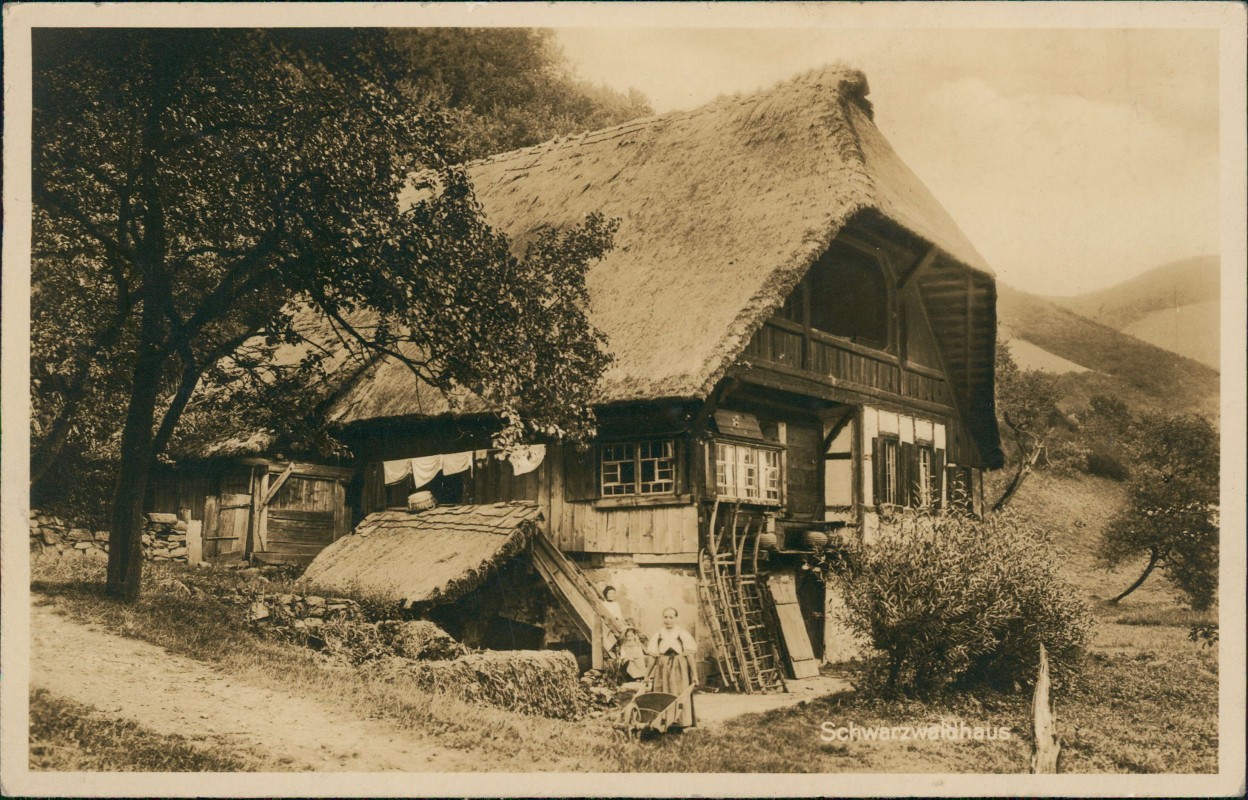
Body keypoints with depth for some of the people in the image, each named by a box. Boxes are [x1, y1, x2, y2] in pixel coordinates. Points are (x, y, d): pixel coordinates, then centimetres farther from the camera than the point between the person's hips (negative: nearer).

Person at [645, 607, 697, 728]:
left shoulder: (683, 635, 0)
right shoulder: (657, 636, 7)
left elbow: (690, 655, -2)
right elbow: (652, 657, 7)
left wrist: (694, 674, -6)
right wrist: (649, 675, 3)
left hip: (679, 670, -2)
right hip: (661, 671, 2)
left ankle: (682, 723, 4)